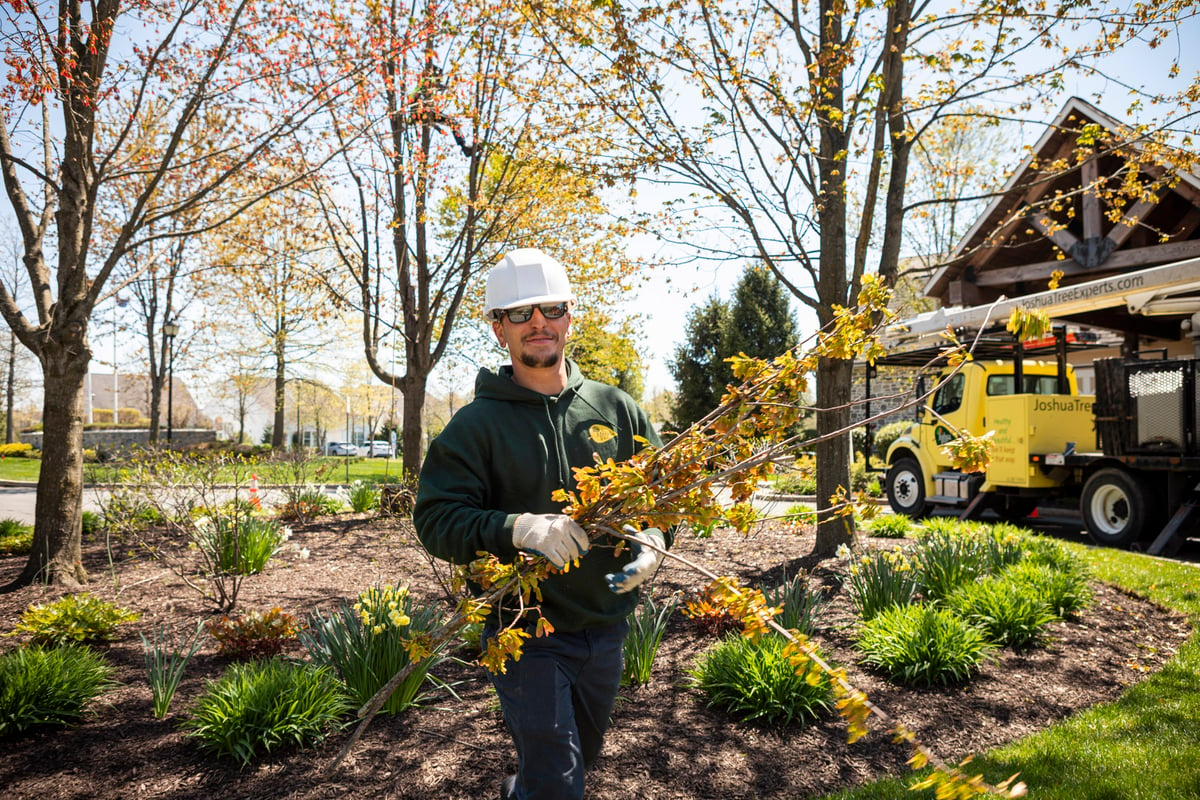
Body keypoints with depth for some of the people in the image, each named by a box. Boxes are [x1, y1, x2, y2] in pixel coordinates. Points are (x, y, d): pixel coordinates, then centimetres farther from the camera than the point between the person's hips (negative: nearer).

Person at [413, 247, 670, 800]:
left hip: (606, 625, 5)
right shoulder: (476, 424, -8)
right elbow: (435, 519, -14)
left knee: (582, 754, 26)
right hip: (524, 630, -4)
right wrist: (518, 528, -30)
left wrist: (652, 543, -14)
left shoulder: (616, 408, 1)